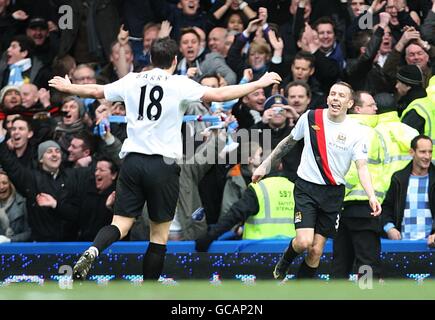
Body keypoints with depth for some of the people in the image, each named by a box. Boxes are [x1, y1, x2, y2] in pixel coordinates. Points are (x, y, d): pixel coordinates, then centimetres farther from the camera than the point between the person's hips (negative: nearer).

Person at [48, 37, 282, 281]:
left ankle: (92, 252, -29)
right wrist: (259, 84, -4)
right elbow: (219, 95, -11)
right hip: (163, 164, -3)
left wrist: (67, 87, 40)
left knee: (120, 225, 3)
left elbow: (95, 91, 21)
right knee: (159, 236, 7)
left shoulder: (132, 81, 9)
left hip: (133, 159, 3)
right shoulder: (179, 85, -3)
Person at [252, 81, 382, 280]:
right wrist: (265, 166, 17)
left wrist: (371, 196, -27)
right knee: (303, 242, -18)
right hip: (306, 188, -1)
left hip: (333, 194, 1)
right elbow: (289, 142, 13)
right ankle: (284, 262, 16)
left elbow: (362, 167, -11)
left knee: (316, 250, 0)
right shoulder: (310, 118, -3)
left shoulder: (355, 132, -6)